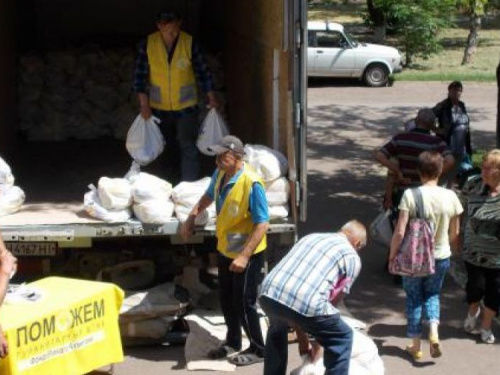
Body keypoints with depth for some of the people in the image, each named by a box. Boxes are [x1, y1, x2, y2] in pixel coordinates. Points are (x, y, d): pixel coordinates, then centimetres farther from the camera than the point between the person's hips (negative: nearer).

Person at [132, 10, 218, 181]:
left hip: (186, 106, -2)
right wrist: (144, 104, -10)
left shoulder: (189, 43, -12)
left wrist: (211, 98, -3)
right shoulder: (147, 44, -10)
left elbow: (202, 72, -3)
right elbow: (140, 75, -6)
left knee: (189, 148, -2)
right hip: (159, 108, 2)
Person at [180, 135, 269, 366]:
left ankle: (258, 350, 20)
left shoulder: (251, 184, -29)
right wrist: (192, 217, 11)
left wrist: (244, 256, -29)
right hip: (225, 249, 8)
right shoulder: (220, 174, -4)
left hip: (246, 253, -8)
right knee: (226, 299, 19)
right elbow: (210, 196, 19)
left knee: (244, 303, 2)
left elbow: (262, 224, -27)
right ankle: (233, 342, 38)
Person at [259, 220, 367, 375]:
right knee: (342, 338, 18)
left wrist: (301, 334, 39)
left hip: (269, 293, 6)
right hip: (304, 302, -6)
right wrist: (317, 342, 32)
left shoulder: (311, 237, 32)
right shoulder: (352, 257, 17)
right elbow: (333, 301, 19)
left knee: (277, 330, 39)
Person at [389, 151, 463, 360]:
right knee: (432, 295, 23)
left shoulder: (410, 195, -17)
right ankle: (434, 332, 0)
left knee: (414, 298, 16)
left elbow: (400, 232, -18)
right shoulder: (450, 197, -9)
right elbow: (454, 234, 3)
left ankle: (416, 346, 22)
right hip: (441, 257, 2)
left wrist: (392, 255, -3)